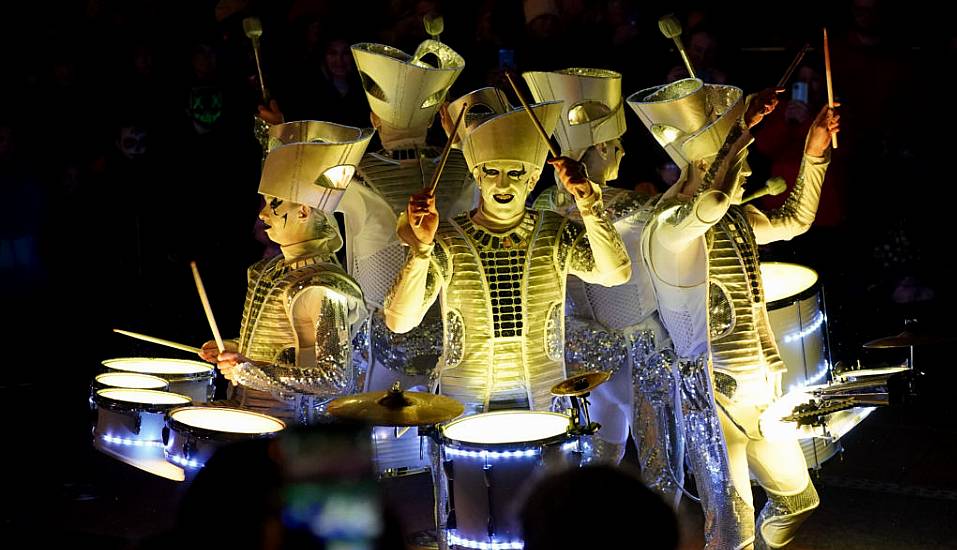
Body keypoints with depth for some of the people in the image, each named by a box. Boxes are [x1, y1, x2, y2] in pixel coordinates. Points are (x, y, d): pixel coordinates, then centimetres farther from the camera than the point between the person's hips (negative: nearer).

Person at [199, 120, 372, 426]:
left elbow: (336, 378, -21)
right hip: (247, 414, 8)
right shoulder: (273, 270, 11)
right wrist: (234, 351, 11)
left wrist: (251, 372, -21)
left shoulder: (321, 289, -17)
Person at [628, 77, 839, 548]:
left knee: (798, 499, 22)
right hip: (714, 399, -9)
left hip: (763, 390, 9)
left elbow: (795, 220, 27)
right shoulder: (667, 229, -19)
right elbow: (710, 201, -41)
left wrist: (815, 155, 16)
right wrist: (742, 125, -32)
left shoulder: (737, 217, 9)